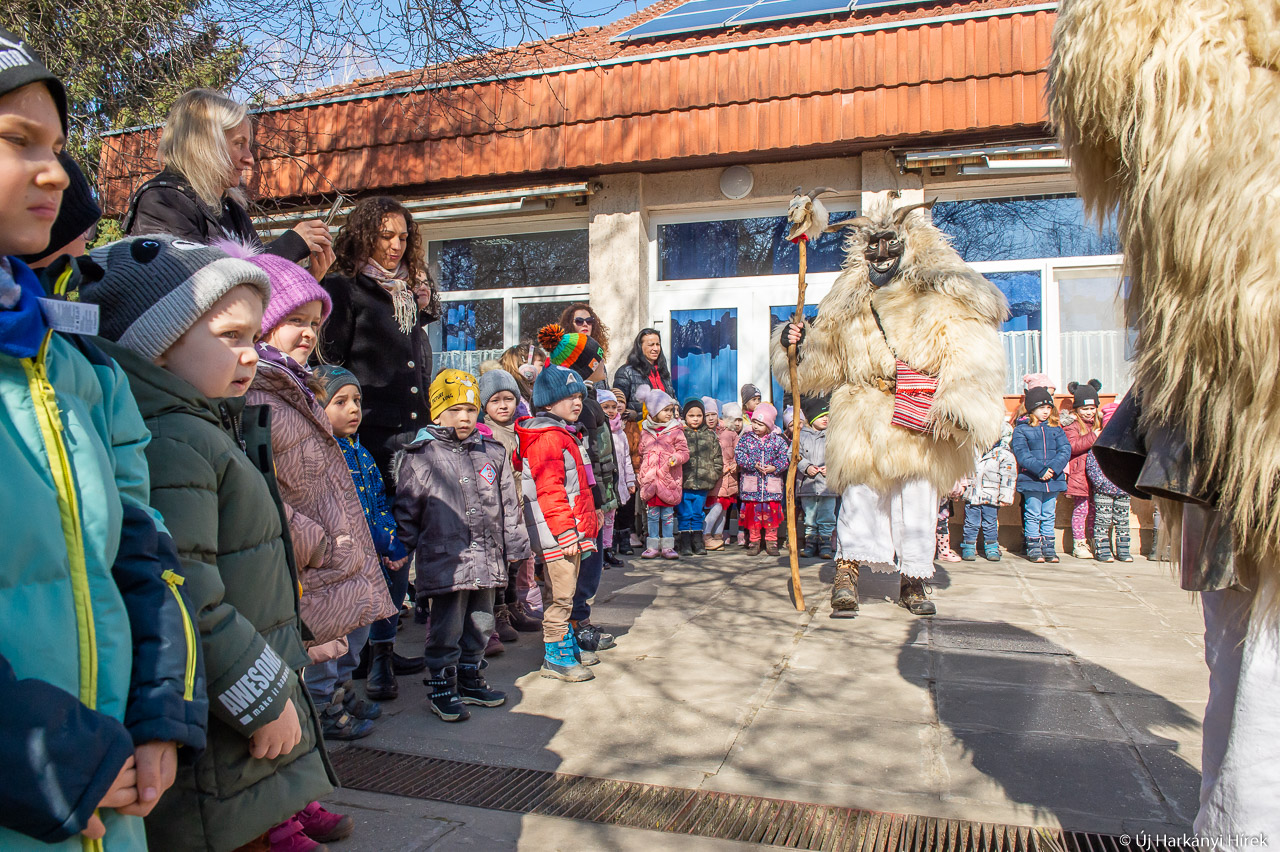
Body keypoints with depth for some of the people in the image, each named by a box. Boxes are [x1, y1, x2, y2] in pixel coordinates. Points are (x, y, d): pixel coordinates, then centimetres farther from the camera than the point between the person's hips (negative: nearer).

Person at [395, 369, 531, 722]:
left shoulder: (494, 454, 9)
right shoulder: (420, 457, -3)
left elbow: (508, 505, 13)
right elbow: (406, 510, 1)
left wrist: (514, 546, 11)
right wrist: (406, 550, 0)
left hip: (486, 560, 5)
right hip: (445, 560, -5)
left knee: (480, 624, 15)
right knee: (447, 627, 2)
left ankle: (469, 678, 32)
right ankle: (442, 687, 17)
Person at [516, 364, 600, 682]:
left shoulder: (565, 435, 18)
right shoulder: (548, 438, -15)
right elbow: (549, 491, -22)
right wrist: (566, 534, -22)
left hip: (572, 531, 10)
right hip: (557, 535, -10)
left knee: (566, 593, 19)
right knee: (560, 595, -4)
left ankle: (568, 644, 31)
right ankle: (555, 658, 5)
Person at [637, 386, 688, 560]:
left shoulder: (676, 431, -1)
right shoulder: (645, 431, 8)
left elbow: (684, 451, 0)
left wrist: (677, 458, -21)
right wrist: (640, 474, 13)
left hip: (668, 479, -2)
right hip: (650, 479, 2)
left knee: (668, 514, 4)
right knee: (652, 514, 7)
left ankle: (667, 546, 13)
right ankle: (653, 547, 15)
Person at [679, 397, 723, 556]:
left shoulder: (710, 435, 10)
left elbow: (718, 458, 14)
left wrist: (714, 474, 5)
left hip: (703, 484, 3)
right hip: (684, 483, -3)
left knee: (698, 514, 11)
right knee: (684, 514, 2)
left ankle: (698, 542, 20)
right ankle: (685, 544, 10)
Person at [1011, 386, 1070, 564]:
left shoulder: (1056, 429, 12)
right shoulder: (1021, 430, 0)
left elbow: (1065, 450, 2)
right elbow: (1022, 454, -11)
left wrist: (1054, 468, -16)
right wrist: (1040, 470, -21)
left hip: (1054, 479, 3)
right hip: (1030, 480, -3)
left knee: (1049, 515, 10)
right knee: (1032, 515, 2)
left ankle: (1048, 548, 17)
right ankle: (1034, 548, 9)